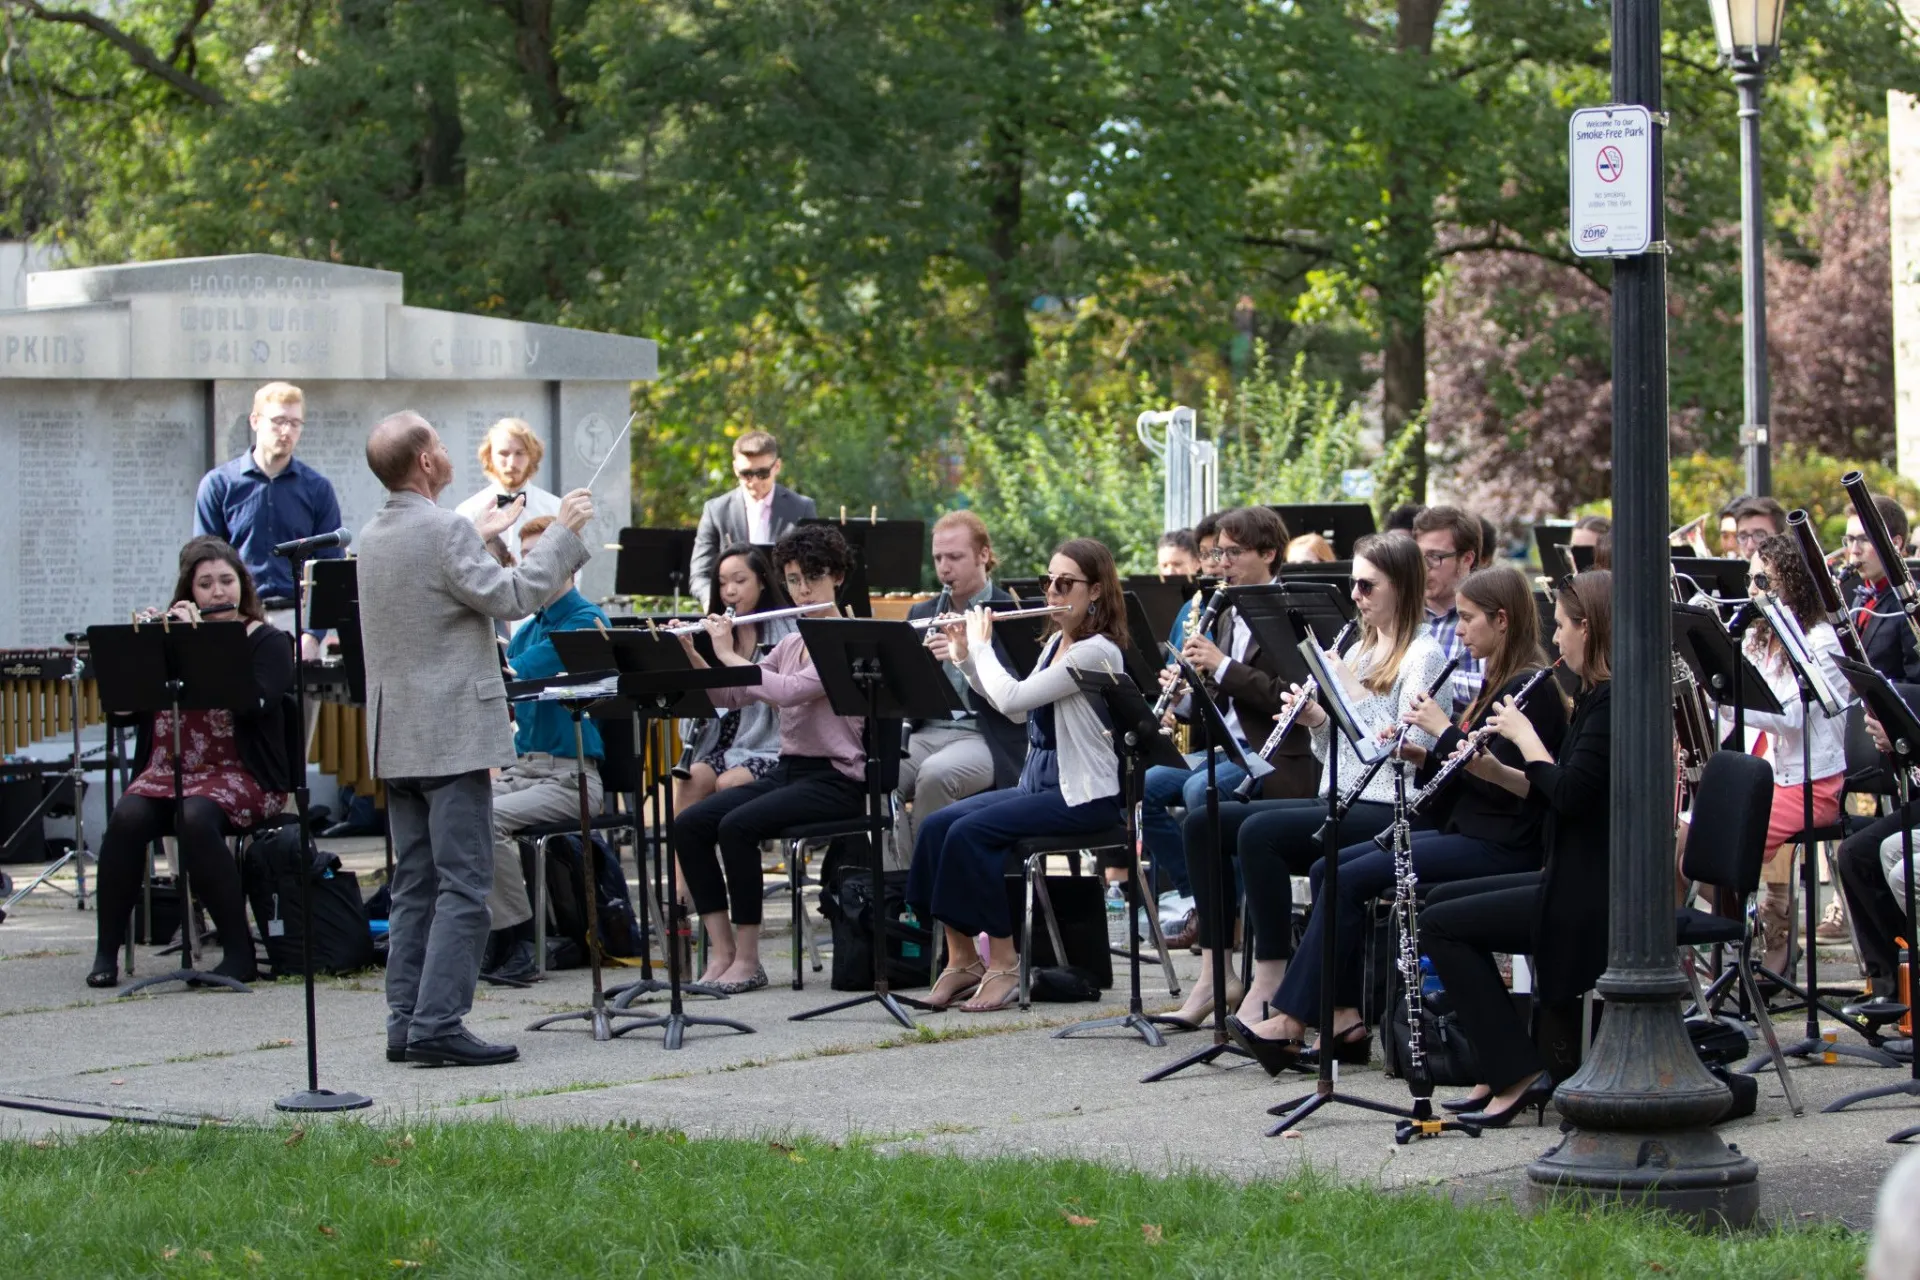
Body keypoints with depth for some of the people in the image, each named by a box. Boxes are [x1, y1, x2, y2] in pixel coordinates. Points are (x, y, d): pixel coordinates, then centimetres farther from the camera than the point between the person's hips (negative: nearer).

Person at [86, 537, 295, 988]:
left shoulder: (267, 642, 4)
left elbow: (253, 701, -17)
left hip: (239, 774, -4)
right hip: (168, 770, 4)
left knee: (195, 819, -35)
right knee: (126, 818, -27)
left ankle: (238, 951, -25)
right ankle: (106, 951, -18)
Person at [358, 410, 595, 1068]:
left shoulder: (374, 535, 12)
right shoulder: (445, 529, -15)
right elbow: (511, 598, -18)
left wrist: (477, 540, 34)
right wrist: (563, 531, -10)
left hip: (396, 735, 9)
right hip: (452, 734, -9)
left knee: (415, 884, 11)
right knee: (463, 885, -7)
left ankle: (406, 1023, 11)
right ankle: (437, 1025, -12)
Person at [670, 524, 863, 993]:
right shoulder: (791, 643, 16)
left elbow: (790, 691, -23)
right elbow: (730, 696, 12)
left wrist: (729, 654, -17)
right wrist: (691, 654, -2)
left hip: (835, 780, -8)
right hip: (787, 771, 8)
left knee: (737, 826, -29)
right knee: (688, 825, -12)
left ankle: (747, 959, -20)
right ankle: (720, 951, -12)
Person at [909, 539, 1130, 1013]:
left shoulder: (1096, 650, -15)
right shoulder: (1056, 643, 15)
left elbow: (1012, 698, -22)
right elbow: (1016, 706, 20)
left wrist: (982, 645, -6)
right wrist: (967, 656, 11)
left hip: (1084, 796, -9)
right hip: (1040, 783, 9)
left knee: (970, 831, -26)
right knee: (936, 825, -11)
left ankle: (1004, 965, -16)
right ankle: (961, 959, -7)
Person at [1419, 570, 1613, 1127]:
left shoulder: (1614, 700, -18)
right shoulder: (1599, 696, 14)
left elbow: (1570, 794, -26)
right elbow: (1561, 792, 18)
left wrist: (1525, 736, -12)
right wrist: (1496, 772, 5)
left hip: (1593, 895, -11)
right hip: (1577, 880, 11)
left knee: (1443, 924, -7)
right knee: (1441, 900, 16)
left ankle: (1519, 1075, -8)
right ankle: (1502, 1069, 11)